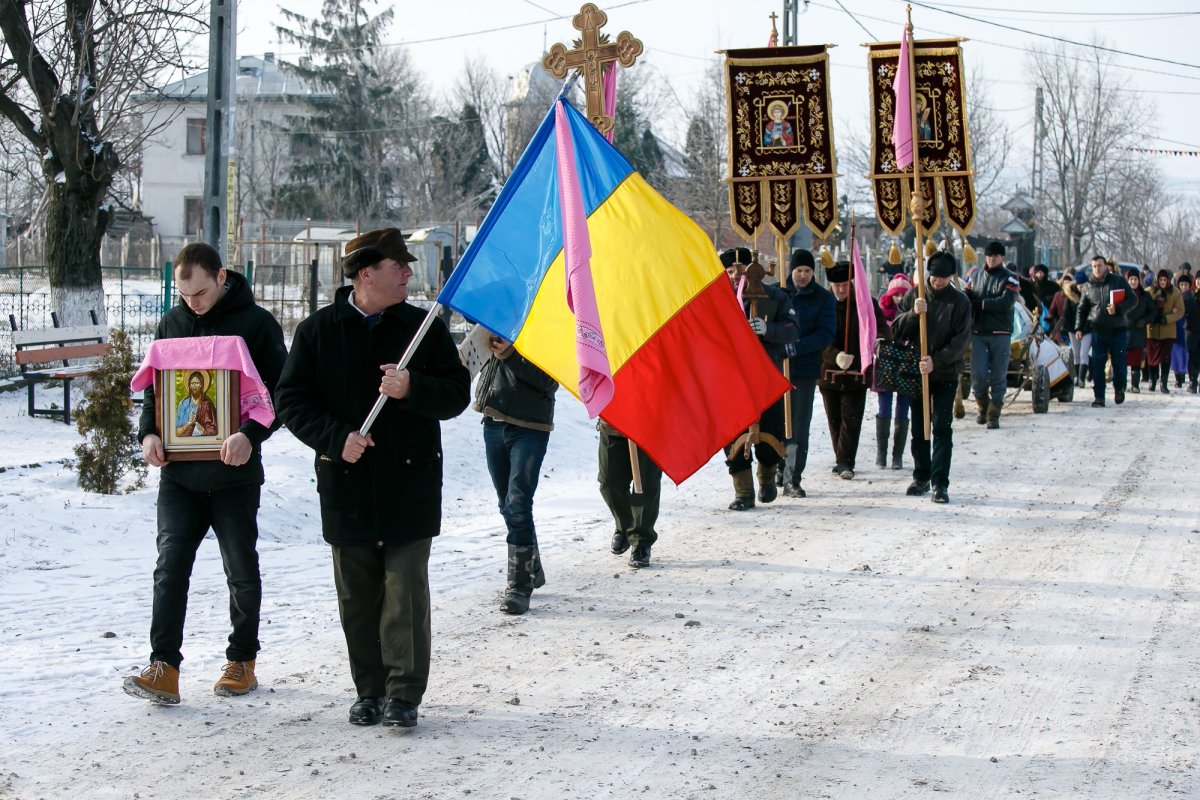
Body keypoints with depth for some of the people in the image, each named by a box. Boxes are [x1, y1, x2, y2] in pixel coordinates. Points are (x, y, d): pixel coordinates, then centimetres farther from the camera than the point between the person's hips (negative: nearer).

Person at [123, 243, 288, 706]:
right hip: (178, 473, 3)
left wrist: (250, 436, -23)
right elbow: (152, 385, 16)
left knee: (242, 573, 10)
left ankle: (242, 660, 24)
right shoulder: (172, 324, 8)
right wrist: (148, 433, -3)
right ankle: (164, 668, -10)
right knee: (170, 567, -7)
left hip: (234, 473, -3)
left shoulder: (256, 324, -5)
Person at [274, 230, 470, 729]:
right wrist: (336, 438, -13)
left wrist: (412, 389, -18)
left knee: (406, 590, -6)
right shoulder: (318, 331, 3)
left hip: (411, 485, -1)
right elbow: (291, 401, 2)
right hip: (346, 483, 1)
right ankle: (369, 691, 18)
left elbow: (457, 393, 1)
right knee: (356, 596, 7)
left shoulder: (424, 328, 4)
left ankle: (404, 693, 1)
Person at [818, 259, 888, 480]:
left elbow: (880, 328, -7)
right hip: (828, 371, 2)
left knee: (851, 418, -6)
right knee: (834, 418, 10)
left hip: (857, 371, -2)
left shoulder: (866, 303, -1)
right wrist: (835, 356, -23)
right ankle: (843, 461, 22)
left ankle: (845, 461, -6)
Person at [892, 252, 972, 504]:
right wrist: (913, 313, -19)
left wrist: (936, 361, -20)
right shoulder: (914, 296, 3)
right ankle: (921, 477, 23)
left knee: (942, 427, -8)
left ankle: (940, 483, -7)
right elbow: (897, 331, 0)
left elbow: (961, 341, -9)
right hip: (916, 371, 3)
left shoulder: (959, 302, -4)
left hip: (946, 373, -3)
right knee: (918, 427, 11)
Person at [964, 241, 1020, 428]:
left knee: (998, 376, -1)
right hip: (978, 333, 2)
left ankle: (993, 415, 6)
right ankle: (983, 407, 18)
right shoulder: (977, 276, 14)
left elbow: (1005, 302, -14)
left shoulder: (1010, 279, 1)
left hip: (1000, 334, -2)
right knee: (978, 374, -5)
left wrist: (979, 303, -11)